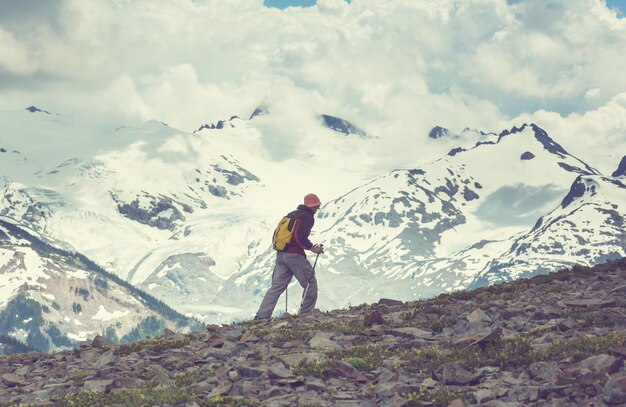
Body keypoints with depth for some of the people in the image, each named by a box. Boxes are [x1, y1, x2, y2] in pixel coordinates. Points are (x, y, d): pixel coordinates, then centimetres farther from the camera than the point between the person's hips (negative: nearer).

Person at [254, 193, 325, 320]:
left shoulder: (291, 215, 19)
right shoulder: (308, 218, -6)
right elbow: (300, 237, -20)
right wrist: (312, 248, -9)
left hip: (280, 254, 8)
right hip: (295, 255, -8)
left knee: (276, 286, 5)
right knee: (310, 283, 4)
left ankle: (261, 316, -3)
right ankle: (305, 313, 3)